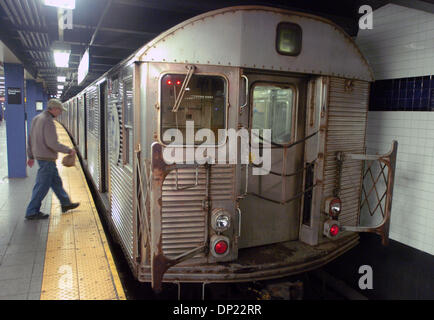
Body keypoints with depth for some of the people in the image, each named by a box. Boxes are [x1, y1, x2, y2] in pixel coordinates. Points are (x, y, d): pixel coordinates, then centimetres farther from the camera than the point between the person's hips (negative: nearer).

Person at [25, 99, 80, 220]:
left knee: (56, 181, 18)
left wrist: (31, 156, 21)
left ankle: (65, 203, 30)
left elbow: (31, 139, 16)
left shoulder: (37, 118, 11)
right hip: (46, 157, -10)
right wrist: (69, 150, -14)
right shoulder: (48, 121, -19)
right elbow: (52, 143, -24)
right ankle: (32, 212, 7)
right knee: (43, 185, -1)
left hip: (39, 155, 10)